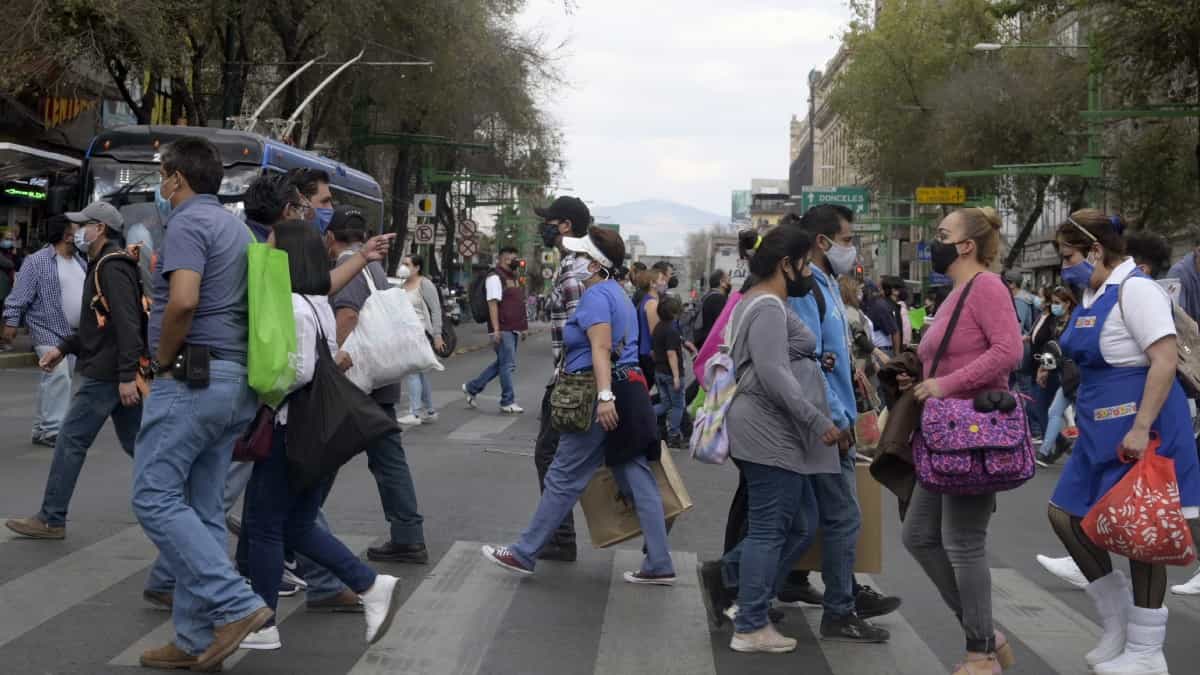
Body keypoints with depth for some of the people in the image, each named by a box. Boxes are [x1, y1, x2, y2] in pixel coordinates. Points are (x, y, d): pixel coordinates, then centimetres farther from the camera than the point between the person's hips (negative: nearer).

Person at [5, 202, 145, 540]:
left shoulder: (112, 267, -15)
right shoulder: (103, 265, 18)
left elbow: (127, 323, -23)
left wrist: (126, 375, -27)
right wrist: (64, 347, 20)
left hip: (106, 374, -10)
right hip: (118, 373, 10)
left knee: (71, 441, -2)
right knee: (135, 440, 12)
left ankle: (51, 520, 5)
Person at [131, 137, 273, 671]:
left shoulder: (188, 223, -9)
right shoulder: (237, 227, 19)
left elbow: (183, 301, -25)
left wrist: (162, 360, -9)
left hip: (192, 377, -9)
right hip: (235, 380, 9)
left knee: (155, 497, -7)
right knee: (202, 508, 9)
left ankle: (235, 604, -14)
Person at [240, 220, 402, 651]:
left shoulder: (291, 306, -17)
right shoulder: (319, 303, 13)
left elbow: (300, 371, -23)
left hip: (292, 431, -9)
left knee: (263, 526, 3)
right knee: (298, 527, 15)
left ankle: (262, 626, 11)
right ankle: (372, 586, 6)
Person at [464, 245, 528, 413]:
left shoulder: (513, 278, 19)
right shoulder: (495, 278, -9)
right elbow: (493, 303, -16)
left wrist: (522, 327, 24)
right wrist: (496, 329, -23)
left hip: (513, 329, 10)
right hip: (503, 329, -9)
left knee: (502, 363, 14)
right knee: (508, 364, -7)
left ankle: (472, 387, 24)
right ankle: (508, 402, 1)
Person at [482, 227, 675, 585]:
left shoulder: (595, 296, -11)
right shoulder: (617, 293, 20)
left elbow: (601, 349, -23)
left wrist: (604, 396, -33)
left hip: (601, 398, -10)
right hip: (629, 391, 10)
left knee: (563, 478, -1)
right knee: (637, 480, 7)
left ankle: (524, 554, 7)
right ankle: (659, 565, 6)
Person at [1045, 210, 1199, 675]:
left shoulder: (1134, 289, -16)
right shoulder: (1093, 294, 12)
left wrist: (1141, 428, -28)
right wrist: (1087, 421, 21)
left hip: (1138, 426, -10)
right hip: (1101, 427, 10)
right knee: (1066, 514, 10)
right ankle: (1117, 624, 23)